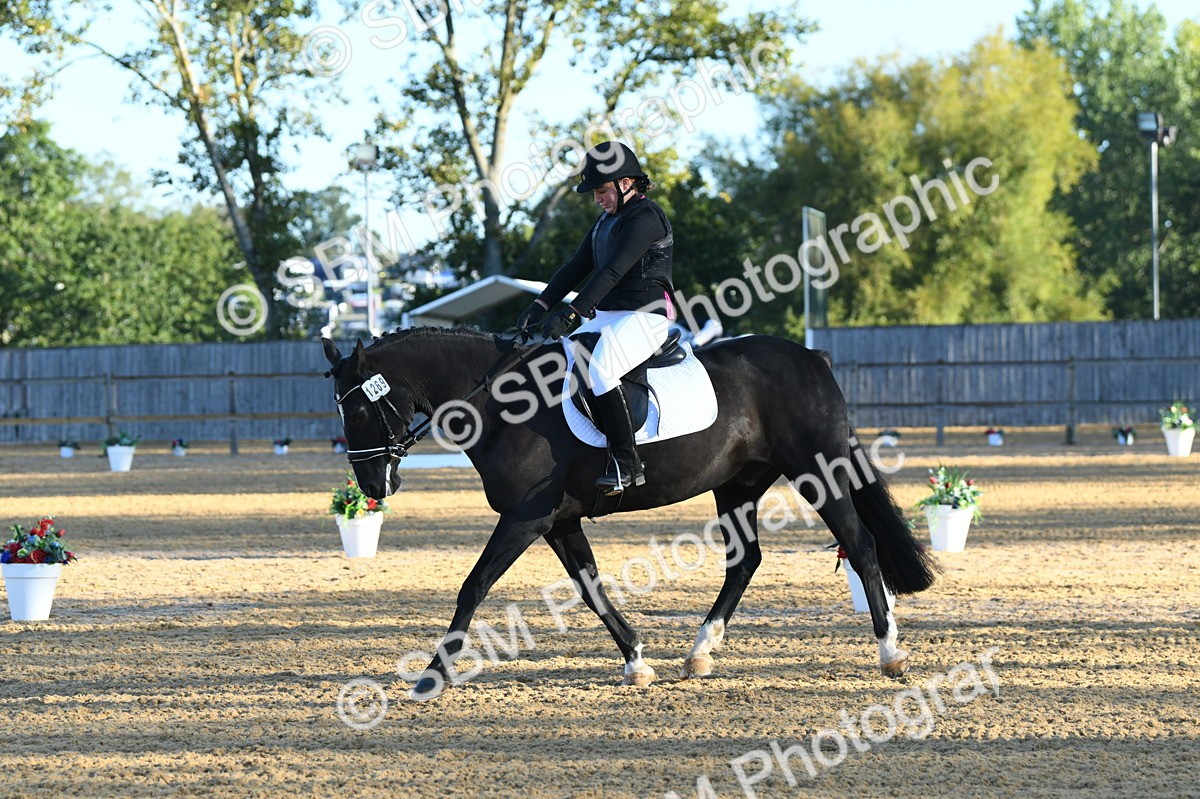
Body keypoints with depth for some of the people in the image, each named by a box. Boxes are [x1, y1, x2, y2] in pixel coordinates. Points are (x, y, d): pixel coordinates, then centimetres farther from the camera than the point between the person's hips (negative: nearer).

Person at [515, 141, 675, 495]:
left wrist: (570, 313, -28)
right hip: (605, 316, 10)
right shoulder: (606, 220, 17)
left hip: (644, 317, -10)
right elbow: (577, 267, 15)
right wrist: (540, 306, 2)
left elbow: (612, 272, -22)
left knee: (597, 370, -32)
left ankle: (626, 463, -28)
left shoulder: (646, 218, -14)